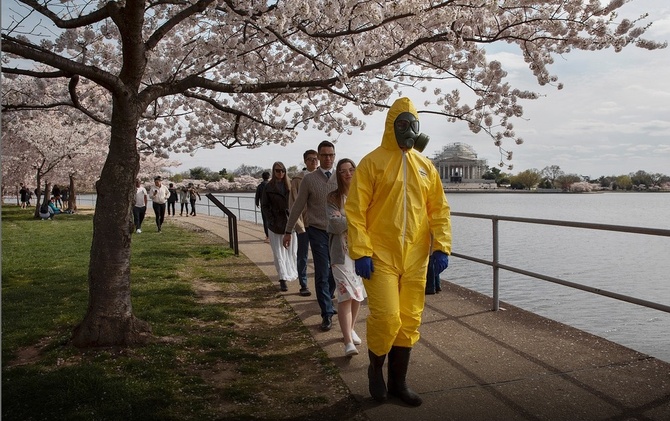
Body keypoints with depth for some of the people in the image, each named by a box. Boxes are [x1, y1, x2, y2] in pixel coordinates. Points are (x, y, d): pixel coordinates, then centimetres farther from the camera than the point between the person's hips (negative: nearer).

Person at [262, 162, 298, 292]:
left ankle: (290, 273, 22)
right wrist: (272, 221, -7)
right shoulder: (269, 187, 3)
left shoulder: (289, 185, 6)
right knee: (279, 253, -1)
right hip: (276, 224, -1)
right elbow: (265, 206, 3)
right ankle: (283, 280, 1)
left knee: (291, 250, 6)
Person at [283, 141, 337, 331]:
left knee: (335, 271, 12)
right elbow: (297, 207, 2)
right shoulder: (309, 179, -1)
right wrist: (288, 231, 2)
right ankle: (327, 314, 7)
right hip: (318, 231, -2)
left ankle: (326, 300, 38)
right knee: (322, 273, -2)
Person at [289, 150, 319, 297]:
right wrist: (298, 224, -8)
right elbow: (294, 204, -3)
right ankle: (303, 286, 17)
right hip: (304, 224, -2)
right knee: (303, 256, 7)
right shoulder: (297, 179, -2)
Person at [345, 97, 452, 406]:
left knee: (409, 322, 10)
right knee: (386, 318, -8)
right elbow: (355, 210, -8)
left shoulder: (425, 166, 10)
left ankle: (398, 382, 27)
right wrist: (360, 252, -15)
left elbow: (439, 209, 11)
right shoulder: (372, 162, -4)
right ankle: (375, 368, 22)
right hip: (381, 257, -4)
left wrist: (441, 247, 0)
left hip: (415, 259, 5)